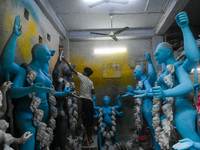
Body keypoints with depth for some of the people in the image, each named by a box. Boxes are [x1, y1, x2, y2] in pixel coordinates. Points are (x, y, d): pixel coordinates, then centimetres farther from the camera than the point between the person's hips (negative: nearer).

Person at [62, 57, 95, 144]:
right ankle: (90, 138, 20)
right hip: (90, 101, 8)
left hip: (85, 101, -7)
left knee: (85, 120, -5)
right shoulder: (91, 82, 14)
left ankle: (88, 138, -2)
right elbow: (93, 93, 9)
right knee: (90, 120, 12)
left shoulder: (82, 77, -2)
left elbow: (72, 69, -1)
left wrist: (66, 61, 4)